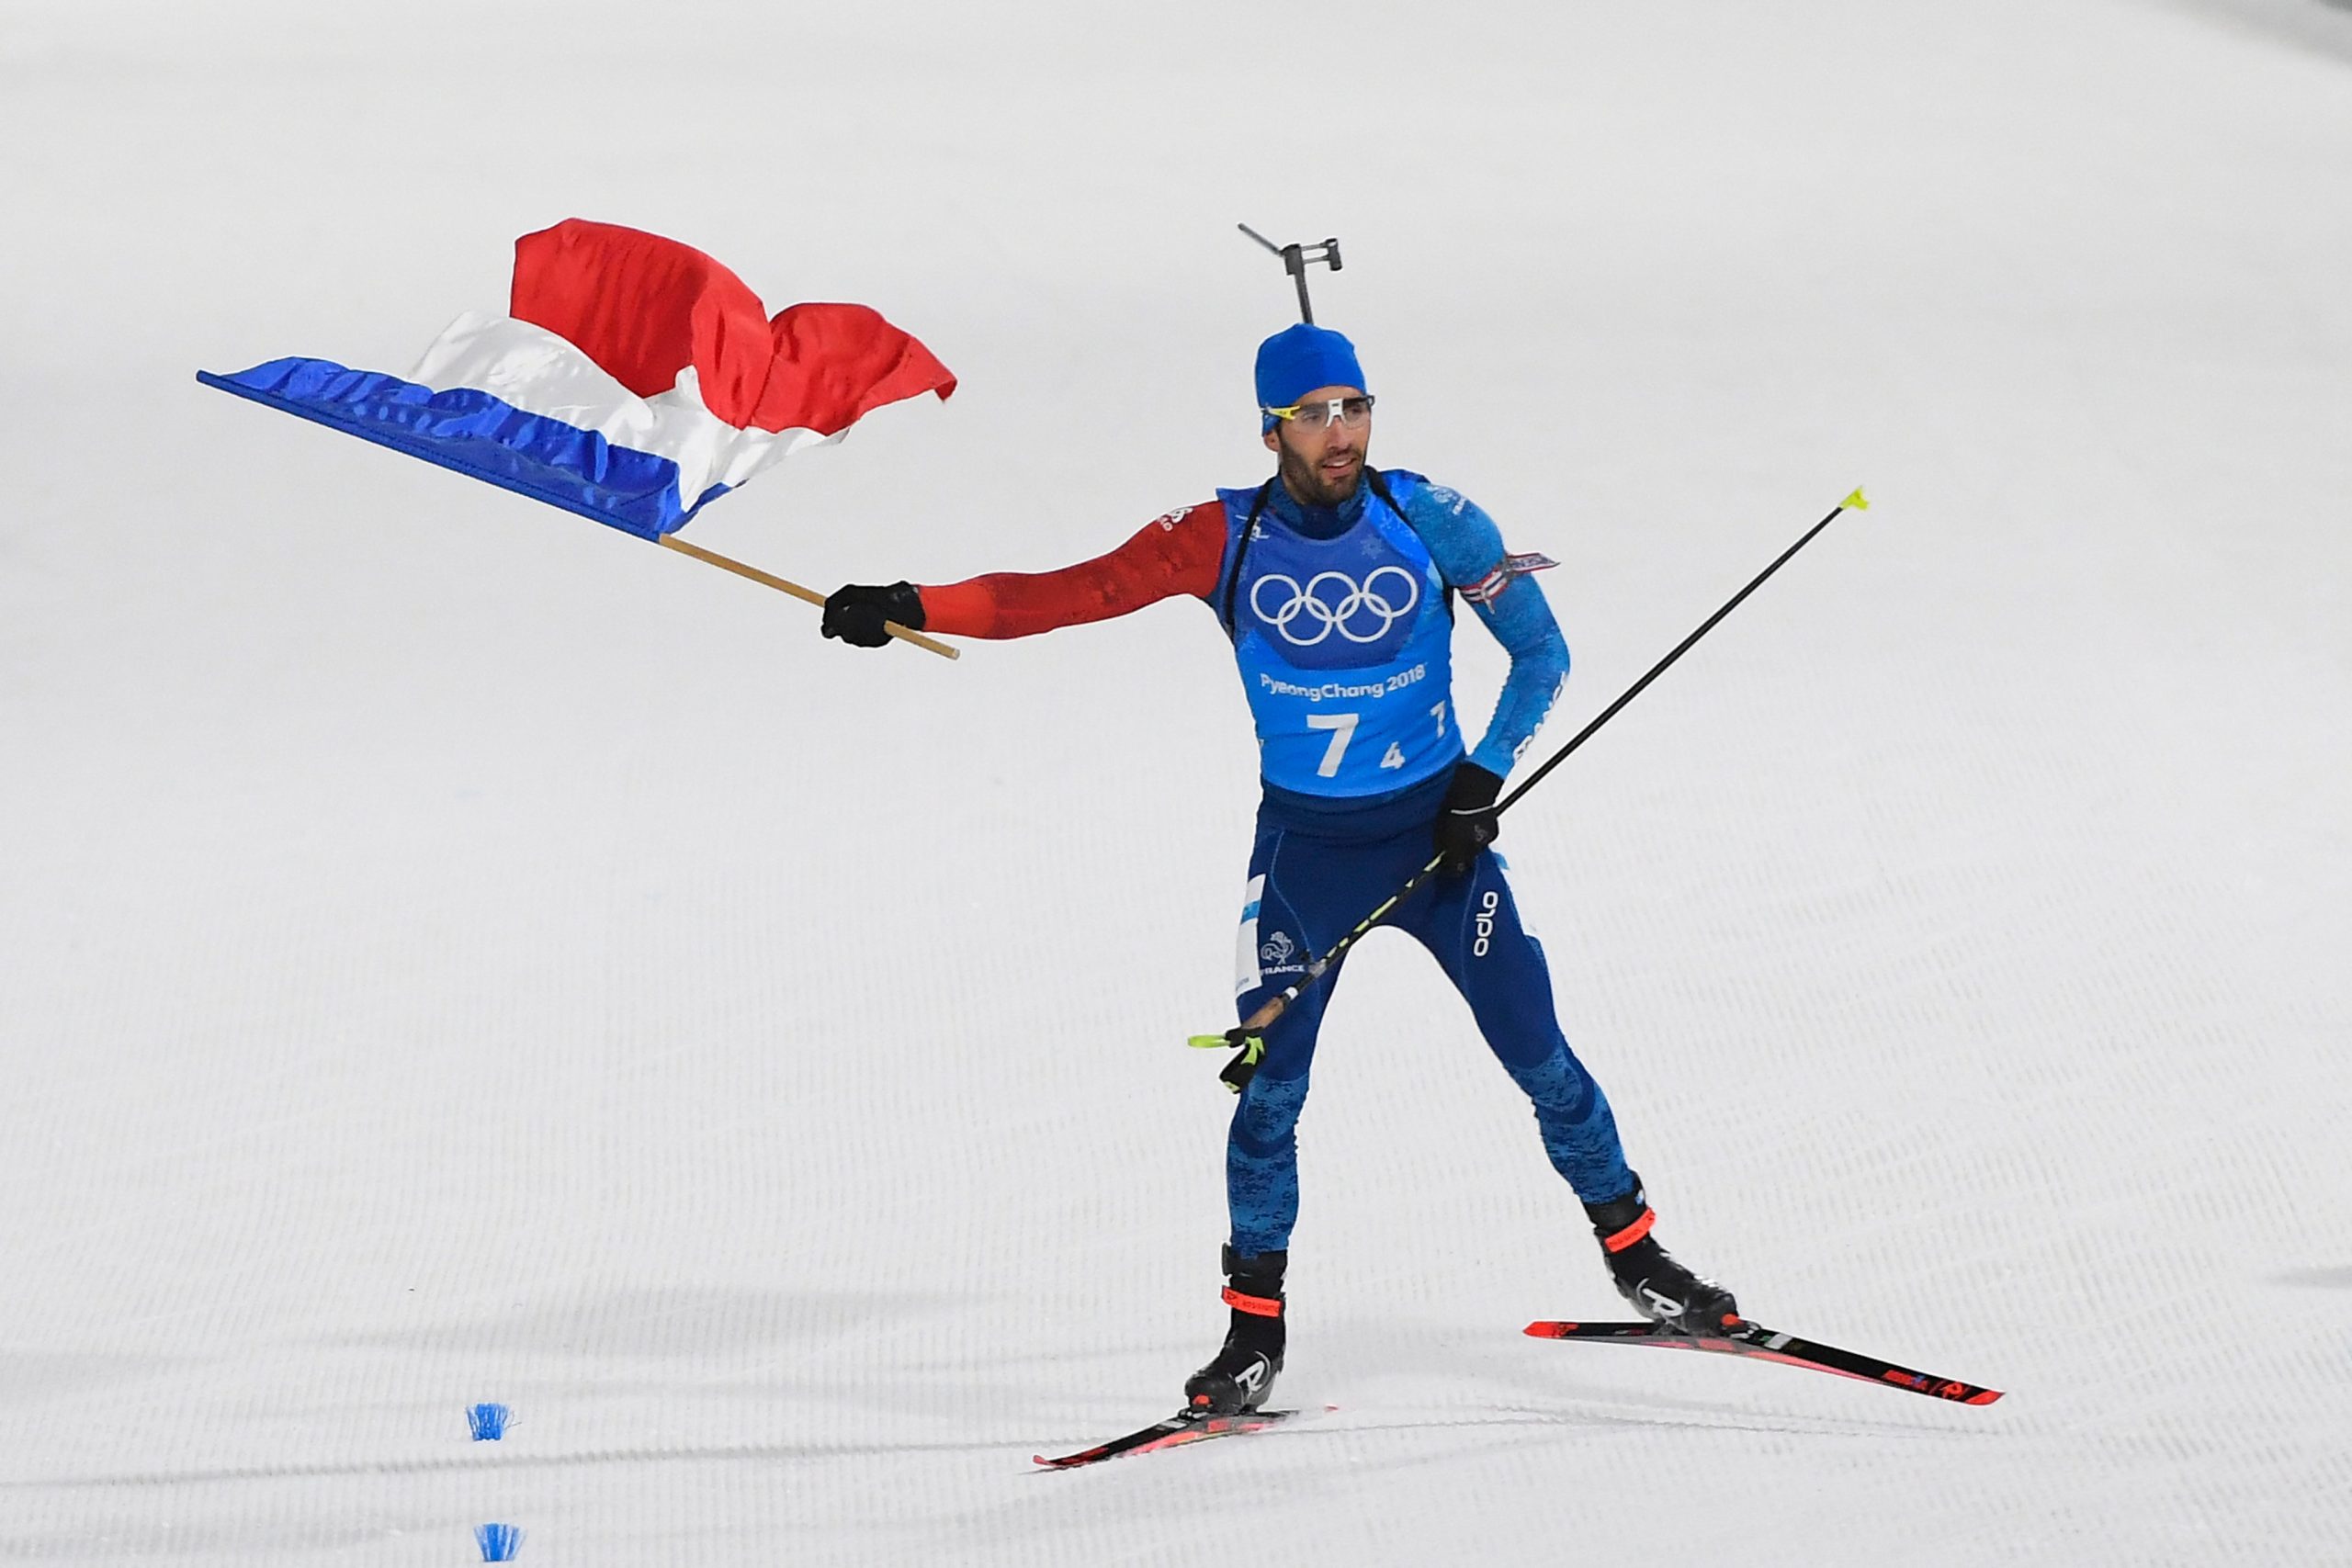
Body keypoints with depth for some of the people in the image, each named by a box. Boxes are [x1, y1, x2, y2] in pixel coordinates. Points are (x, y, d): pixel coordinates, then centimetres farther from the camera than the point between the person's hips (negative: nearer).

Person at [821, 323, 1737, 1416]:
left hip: (1437, 831, 0)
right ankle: (1254, 1329, 10)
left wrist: (1483, 779, -11)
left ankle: (1635, 1255, 22)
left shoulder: (1430, 522, -11)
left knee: (1539, 1058, 2)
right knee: (1270, 1087, -4)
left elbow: (1541, 652, -1)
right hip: (1302, 845, 0)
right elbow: (1071, 592, -14)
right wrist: (912, 609, -23)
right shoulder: (1225, 539, -10)